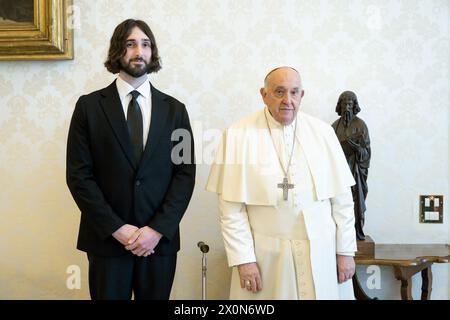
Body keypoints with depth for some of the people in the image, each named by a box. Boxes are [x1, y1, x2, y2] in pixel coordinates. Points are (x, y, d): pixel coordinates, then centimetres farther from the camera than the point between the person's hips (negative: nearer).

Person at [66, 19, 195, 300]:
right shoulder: (89, 106, 0)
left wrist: (158, 229, -10)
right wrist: (116, 228, -12)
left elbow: (185, 174, 1)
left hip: (160, 239, 2)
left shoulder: (174, 109, 6)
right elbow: (79, 174, -4)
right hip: (107, 239, -1)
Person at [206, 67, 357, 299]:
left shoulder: (322, 132, 2)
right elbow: (231, 207, -7)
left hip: (321, 252, 3)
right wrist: (243, 259, -10)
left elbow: (342, 198, 4)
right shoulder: (238, 135, -6)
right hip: (266, 255, -2)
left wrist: (346, 250, 3)